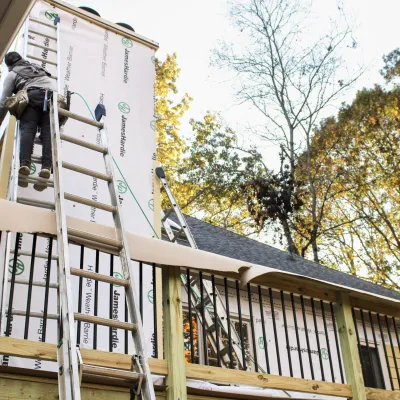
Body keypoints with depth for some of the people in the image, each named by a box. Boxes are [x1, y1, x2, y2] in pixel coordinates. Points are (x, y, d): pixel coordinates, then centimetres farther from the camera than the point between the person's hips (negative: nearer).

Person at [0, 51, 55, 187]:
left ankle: (24, 163, -34)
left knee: (27, 129, -12)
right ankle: (47, 166, -28)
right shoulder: (37, 67, 39)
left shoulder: (12, 74, 24)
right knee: (48, 131, -9)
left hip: (32, 95, -3)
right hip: (51, 95, 3)